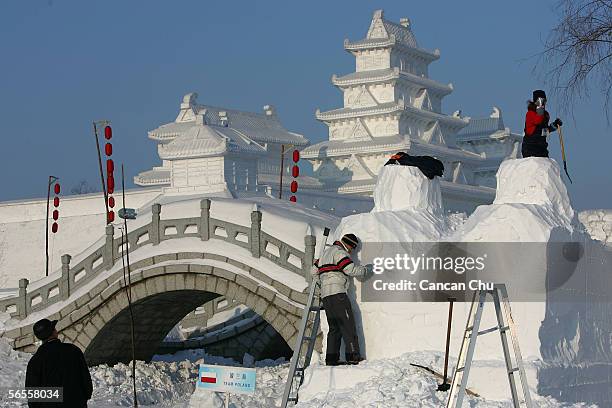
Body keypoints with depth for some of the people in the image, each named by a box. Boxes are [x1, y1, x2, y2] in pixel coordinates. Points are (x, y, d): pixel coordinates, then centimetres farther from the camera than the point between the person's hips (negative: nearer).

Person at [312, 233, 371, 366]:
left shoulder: (326, 253, 25)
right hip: (337, 293, -9)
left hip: (325, 296, 9)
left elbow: (314, 271, 30)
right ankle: (353, 356, -15)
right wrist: (367, 269, -1)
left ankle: (331, 358, 4)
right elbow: (352, 270, -15)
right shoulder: (339, 252, -5)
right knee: (348, 325, -9)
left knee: (334, 328, 9)